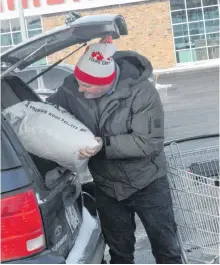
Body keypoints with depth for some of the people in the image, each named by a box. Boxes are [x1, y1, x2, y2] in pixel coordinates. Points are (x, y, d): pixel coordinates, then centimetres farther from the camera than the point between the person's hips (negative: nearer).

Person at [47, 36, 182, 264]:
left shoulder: (141, 92, -26)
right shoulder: (72, 87, -14)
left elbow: (150, 143, -27)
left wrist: (106, 145, -36)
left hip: (147, 184, -4)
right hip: (107, 188, 4)